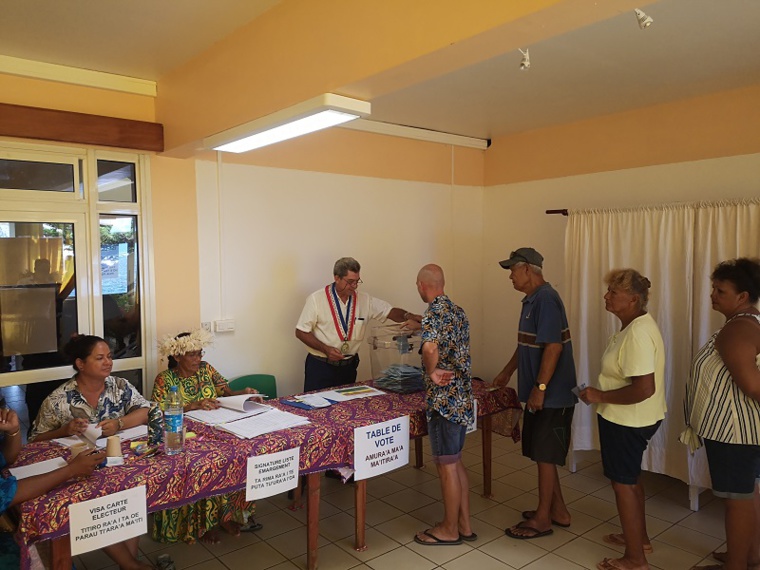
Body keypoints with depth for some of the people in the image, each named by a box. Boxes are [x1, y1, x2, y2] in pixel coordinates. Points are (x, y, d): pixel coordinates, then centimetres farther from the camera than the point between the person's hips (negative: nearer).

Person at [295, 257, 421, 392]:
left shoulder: (364, 300, 1)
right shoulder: (316, 299, -9)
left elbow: (392, 312, 0)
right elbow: (301, 332, -7)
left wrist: (409, 316, -22)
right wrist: (325, 349, -19)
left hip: (349, 366, 4)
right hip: (320, 366, -3)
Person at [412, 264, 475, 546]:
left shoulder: (433, 313, -17)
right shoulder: (458, 311, 10)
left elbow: (431, 348, -35)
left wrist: (432, 372, -19)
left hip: (444, 399, -9)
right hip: (463, 397, 9)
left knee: (446, 465, 5)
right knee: (455, 462, 18)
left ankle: (449, 530, 20)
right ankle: (464, 525, 28)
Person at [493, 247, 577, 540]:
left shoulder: (545, 299, -19)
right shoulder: (532, 299, 12)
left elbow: (553, 346, -25)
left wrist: (539, 388, -23)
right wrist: (507, 372, 28)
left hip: (551, 395, -9)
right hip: (540, 393, 9)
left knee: (544, 455, 2)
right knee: (542, 453, 16)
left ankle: (542, 519, 16)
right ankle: (557, 510, 30)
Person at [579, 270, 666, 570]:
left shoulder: (637, 333, -27)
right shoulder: (634, 325, 5)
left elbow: (644, 388, -32)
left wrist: (600, 396, -23)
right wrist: (603, 394, 13)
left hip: (627, 421, -10)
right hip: (631, 418, 10)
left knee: (623, 482, 4)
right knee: (630, 478, 24)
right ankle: (639, 537, 42)